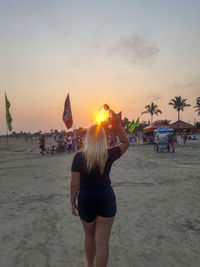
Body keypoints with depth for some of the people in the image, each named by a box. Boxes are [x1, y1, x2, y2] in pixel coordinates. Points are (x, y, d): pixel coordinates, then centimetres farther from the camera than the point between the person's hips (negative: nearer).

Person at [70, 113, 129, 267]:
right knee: (102, 242, 11)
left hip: (86, 201, 1)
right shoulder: (109, 155, -12)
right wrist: (118, 125, -4)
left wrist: (73, 203, 4)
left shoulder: (79, 158, -15)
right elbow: (126, 143, 4)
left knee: (89, 235, 27)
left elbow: (75, 184, -10)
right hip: (106, 200, 0)